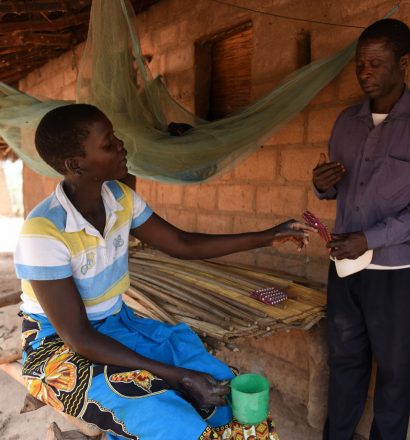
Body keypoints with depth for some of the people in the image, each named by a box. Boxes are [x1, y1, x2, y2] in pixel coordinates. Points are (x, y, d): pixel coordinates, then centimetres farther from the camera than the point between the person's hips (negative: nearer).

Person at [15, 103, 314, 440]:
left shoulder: (120, 198, -7)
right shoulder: (44, 232, -27)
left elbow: (183, 244, 1)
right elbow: (78, 337, -25)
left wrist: (267, 237, -2)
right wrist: (179, 376, -27)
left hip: (117, 323, 7)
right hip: (59, 345, -6)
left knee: (220, 381, -2)